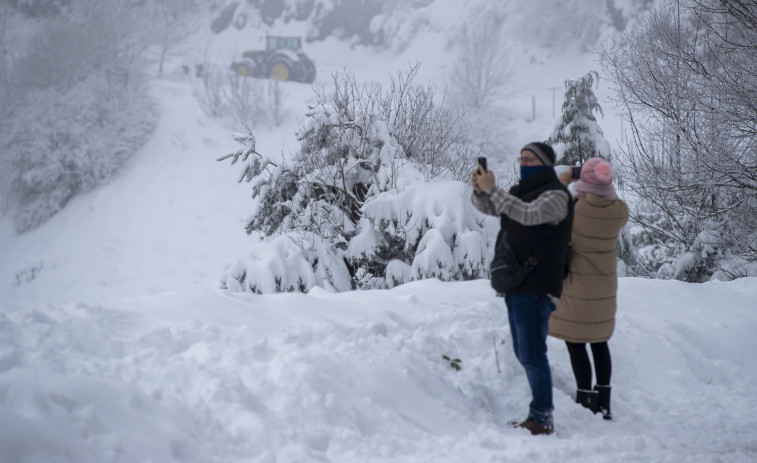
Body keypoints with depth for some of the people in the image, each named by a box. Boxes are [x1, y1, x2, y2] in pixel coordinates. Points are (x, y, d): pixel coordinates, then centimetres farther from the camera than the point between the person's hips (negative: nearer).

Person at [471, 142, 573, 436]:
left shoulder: (555, 195, -11)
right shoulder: (522, 190, 17)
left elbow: (528, 214, -28)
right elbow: (488, 207, 15)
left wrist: (492, 190, -29)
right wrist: (480, 191, -7)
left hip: (536, 289, -9)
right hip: (516, 286, 9)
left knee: (532, 354, -10)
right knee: (524, 353, 13)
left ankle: (542, 419, -4)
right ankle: (539, 414, 22)